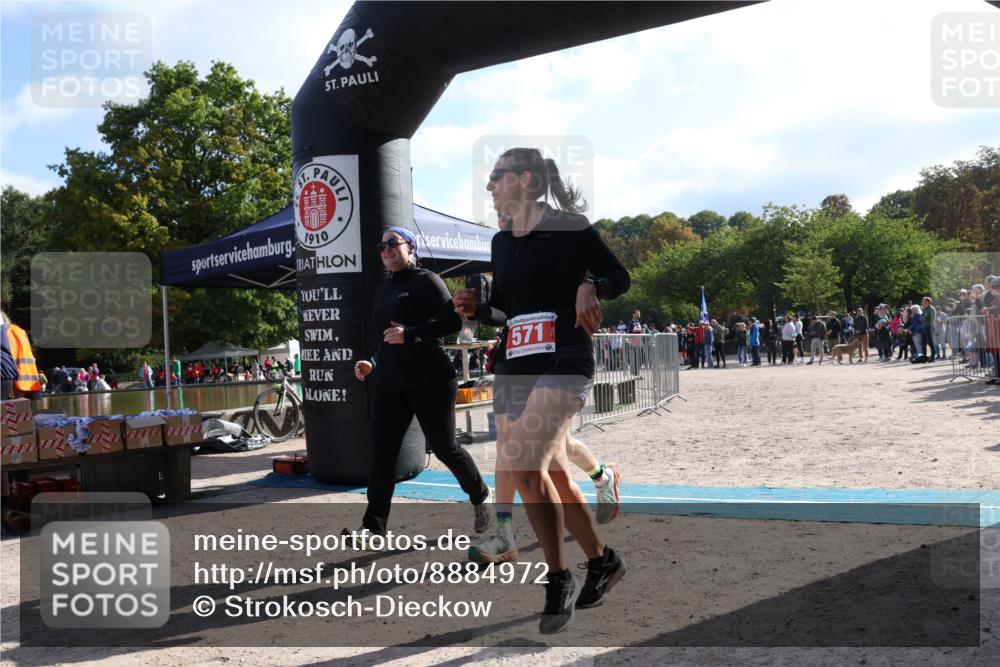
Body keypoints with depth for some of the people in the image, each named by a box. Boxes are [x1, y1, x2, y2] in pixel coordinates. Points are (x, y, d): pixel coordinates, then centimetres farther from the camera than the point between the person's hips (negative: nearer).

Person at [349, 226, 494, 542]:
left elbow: (453, 321, -16)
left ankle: (481, 497, 28)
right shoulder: (384, 289, 19)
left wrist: (410, 333, -24)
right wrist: (372, 363, 12)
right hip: (389, 384, 7)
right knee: (381, 452, -4)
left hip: (430, 382, -7)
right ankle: (374, 526, -4)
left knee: (444, 447, 3)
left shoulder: (425, 280, -5)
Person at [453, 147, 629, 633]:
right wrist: (476, 309, 2)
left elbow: (621, 278, 3)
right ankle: (602, 561, 30)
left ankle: (559, 581, -3)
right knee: (553, 474, 10)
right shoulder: (501, 241, 14)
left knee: (525, 466, -20)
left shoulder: (569, 227, -4)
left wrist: (590, 286, -17)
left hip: (564, 363, -7)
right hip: (513, 367, 7)